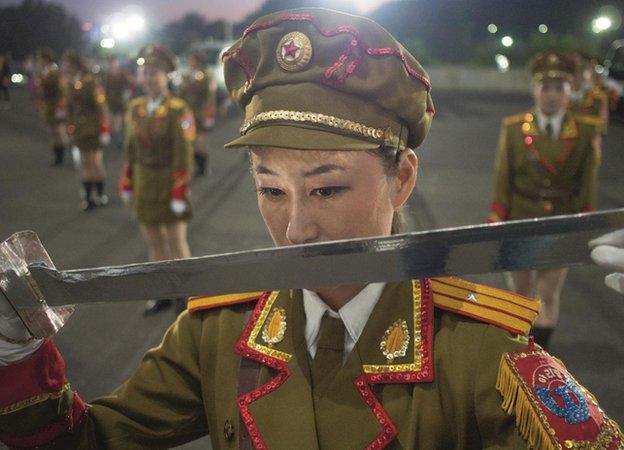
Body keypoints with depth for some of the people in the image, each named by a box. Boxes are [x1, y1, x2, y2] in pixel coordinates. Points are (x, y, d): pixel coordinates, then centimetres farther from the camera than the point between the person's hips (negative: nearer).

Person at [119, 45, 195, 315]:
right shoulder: (135, 108, 5)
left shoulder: (178, 111, -14)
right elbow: (131, 149, 9)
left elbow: (184, 154, -16)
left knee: (176, 243, 4)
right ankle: (164, 295, 26)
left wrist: (180, 194, -17)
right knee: (154, 241, 12)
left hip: (170, 183, -6)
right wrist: (126, 184, 9)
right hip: (144, 183, 6)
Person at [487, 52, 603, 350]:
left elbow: (588, 183, -2)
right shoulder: (513, 128, -6)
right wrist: (495, 224, -5)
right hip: (519, 221, 1)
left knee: (549, 294, 4)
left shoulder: (587, 130, -5)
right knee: (521, 291, 16)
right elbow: (502, 181, -4)